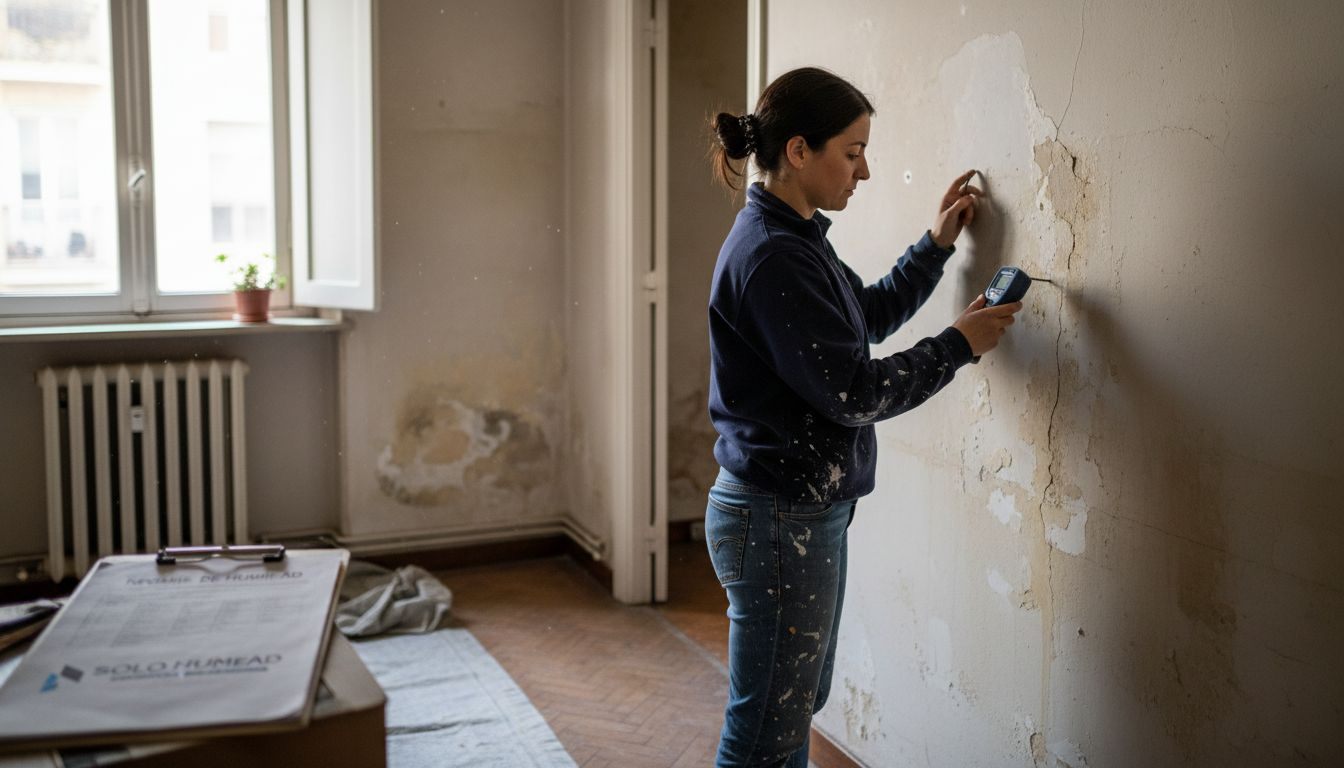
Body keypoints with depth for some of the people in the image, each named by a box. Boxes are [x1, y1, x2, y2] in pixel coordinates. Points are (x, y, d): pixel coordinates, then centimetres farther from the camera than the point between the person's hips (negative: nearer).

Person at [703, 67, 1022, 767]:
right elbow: (851, 392, -21)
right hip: (778, 521, -11)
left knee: (799, 706, 22)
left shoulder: (794, 238, 12)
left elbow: (872, 312, 27)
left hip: (808, 512, 11)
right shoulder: (773, 256, -21)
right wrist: (958, 344, -11)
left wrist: (937, 244, 19)